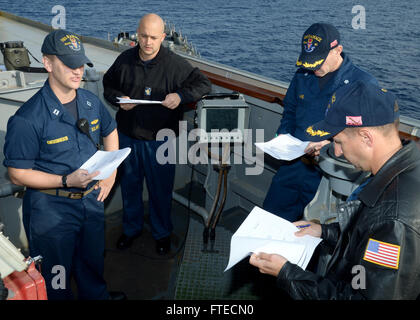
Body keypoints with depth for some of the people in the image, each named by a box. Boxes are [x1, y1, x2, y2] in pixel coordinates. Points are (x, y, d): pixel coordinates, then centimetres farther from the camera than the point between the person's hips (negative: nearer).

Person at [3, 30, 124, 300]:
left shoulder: (91, 102, -3)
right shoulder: (27, 119, -22)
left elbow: (110, 130, 17)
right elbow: (18, 174, -16)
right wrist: (67, 181, -26)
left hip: (92, 199, 6)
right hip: (51, 209, -5)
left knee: (93, 263, 27)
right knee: (56, 281, 13)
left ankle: (97, 295, 53)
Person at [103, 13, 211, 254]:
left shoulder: (175, 64, -10)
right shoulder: (125, 60, -1)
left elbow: (204, 84, -6)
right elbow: (108, 85, 14)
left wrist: (181, 96, -23)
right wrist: (118, 99, -8)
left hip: (160, 138, -3)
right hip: (128, 136, 3)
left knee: (161, 189, 10)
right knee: (129, 184, 17)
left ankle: (162, 233, 33)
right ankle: (131, 228, 40)